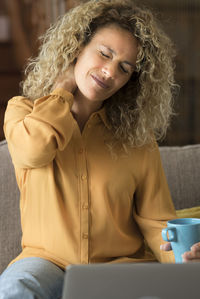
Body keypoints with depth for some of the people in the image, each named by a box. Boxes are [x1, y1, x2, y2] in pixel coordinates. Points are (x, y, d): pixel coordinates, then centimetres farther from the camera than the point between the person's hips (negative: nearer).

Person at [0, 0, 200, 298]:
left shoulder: (139, 140, 4)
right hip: (47, 261, -1)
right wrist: (66, 84, -5)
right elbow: (35, 149, -22)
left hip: (123, 263, 1)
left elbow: (156, 222, 4)